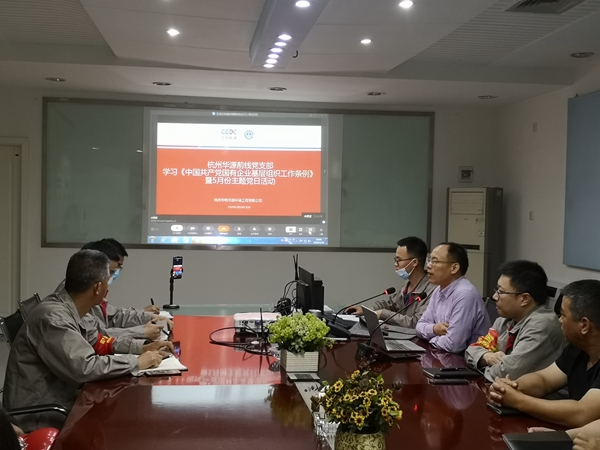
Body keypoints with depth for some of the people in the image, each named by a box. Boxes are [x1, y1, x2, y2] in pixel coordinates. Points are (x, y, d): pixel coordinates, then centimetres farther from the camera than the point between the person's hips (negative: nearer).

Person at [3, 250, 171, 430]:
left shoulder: (64, 309, 3)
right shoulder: (53, 318, -23)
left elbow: (95, 344, 16)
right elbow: (85, 368, -30)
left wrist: (142, 347, 7)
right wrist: (137, 362, -19)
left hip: (58, 405, 8)